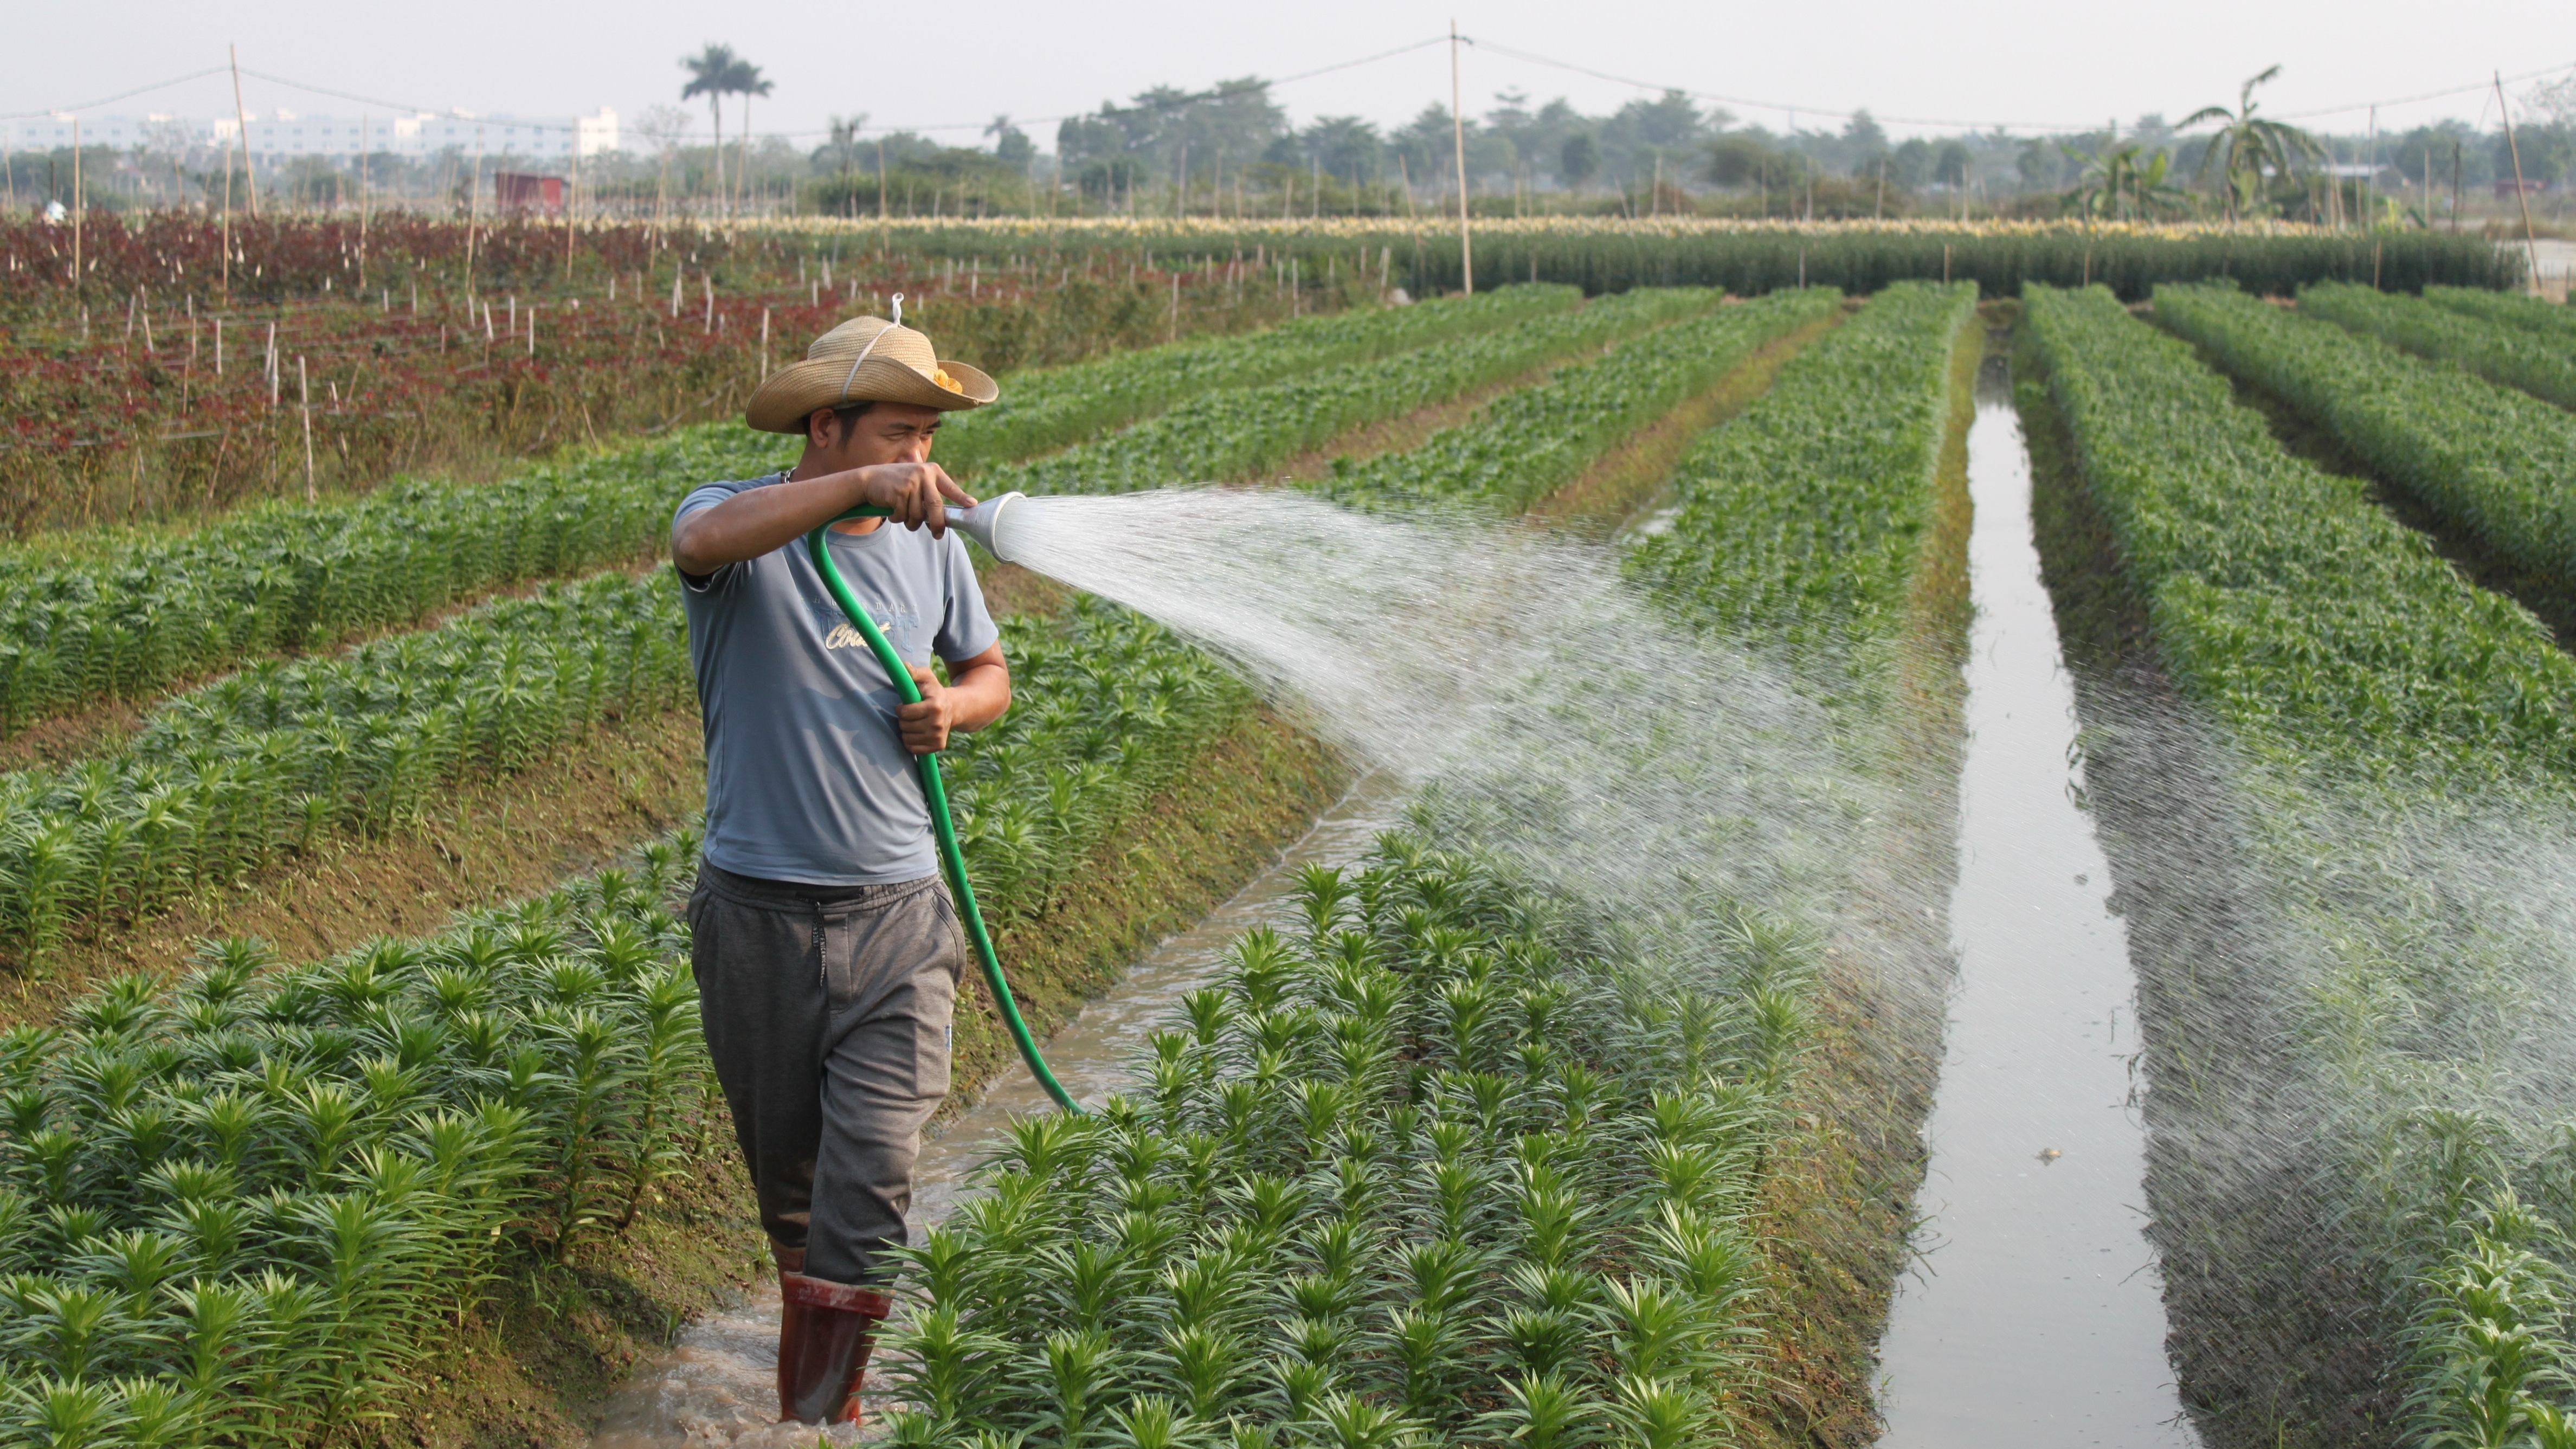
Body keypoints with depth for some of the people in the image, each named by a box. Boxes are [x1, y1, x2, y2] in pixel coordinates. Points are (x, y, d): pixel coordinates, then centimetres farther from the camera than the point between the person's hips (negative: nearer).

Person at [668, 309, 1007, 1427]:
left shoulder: (929, 542, 7)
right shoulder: (739, 517, -6)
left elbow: (991, 673, 22)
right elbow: (704, 542, -33)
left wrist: (949, 710, -2)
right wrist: (864, 486, -42)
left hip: (896, 916, 2)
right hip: (758, 915, -2)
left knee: (870, 1198, -9)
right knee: (787, 1180, 15)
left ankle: (816, 1418, 1)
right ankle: (819, 1383, 37)